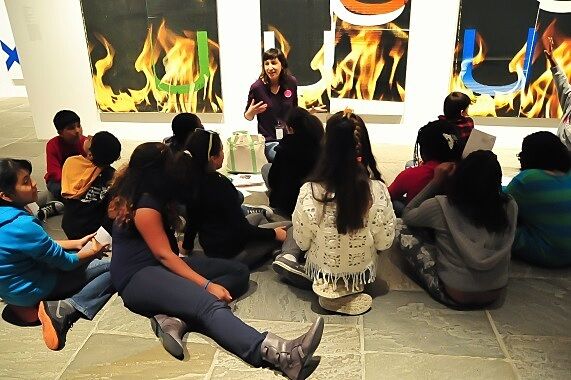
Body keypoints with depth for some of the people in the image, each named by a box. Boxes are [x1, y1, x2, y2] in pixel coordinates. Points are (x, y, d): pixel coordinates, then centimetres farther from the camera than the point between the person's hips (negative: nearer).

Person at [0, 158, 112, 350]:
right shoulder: (22, 225, -32)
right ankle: (63, 310, -18)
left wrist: (77, 243, 6)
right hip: (31, 291, -9)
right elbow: (66, 262, -19)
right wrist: (92, 252, 0)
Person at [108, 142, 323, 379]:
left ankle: (176, 317, -29)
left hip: (158, 266, 11)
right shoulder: (145, 206, -15)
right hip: (138, 278, -11)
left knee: (238, 272, -7)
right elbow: (164, 255, -20)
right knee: (208, 303, -39)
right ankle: (280, 354, -63)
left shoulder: (134, 190, 16)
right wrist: (207, 285, -24)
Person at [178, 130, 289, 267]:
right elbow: (242, 229, -22)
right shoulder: (220, 185, -28)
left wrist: (187, 245, 25)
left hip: (209, 248, 8)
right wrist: (274, 234, -9)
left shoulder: (192, 179, -5)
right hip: (232, 252, -8)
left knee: (258, 216, 28)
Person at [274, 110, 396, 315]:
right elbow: (384, 242, -11)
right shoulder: (378, 191, -23)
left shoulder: (310, 191, -26)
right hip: (363, 273, 3)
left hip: (321, 272, -2)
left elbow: (302, 242, -13)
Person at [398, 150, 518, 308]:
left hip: (455, 298, -4)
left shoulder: (441, 206, -21)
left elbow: (407, 215, -1)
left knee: (403, 230, 4)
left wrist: (436, 181, -2)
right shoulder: (510, 207, -12)